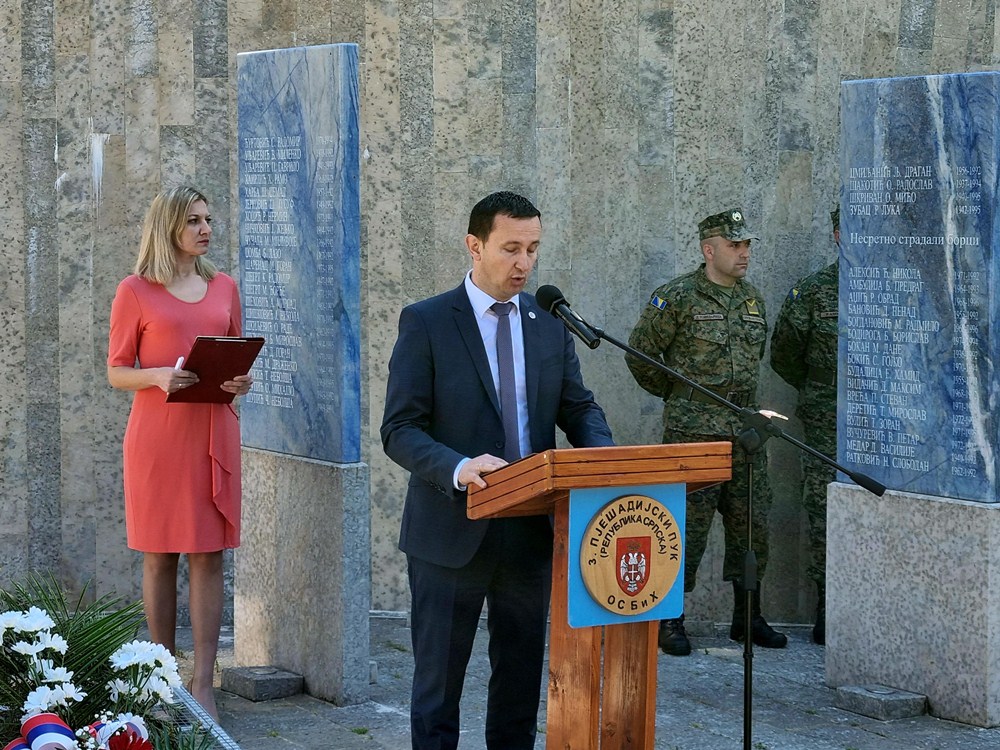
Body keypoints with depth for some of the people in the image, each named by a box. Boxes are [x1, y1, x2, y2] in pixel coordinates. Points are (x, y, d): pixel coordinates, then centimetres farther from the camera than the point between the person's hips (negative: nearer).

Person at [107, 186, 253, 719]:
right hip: (157, 433, -3)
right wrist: (158, 376, -18)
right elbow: (116, 371, 1)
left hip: (213, 433, 3)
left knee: (208, 555, 0)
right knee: (159, 555, 3)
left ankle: (203, 686, 0)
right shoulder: (136, 291, 0)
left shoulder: (223, 288, 11)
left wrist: (240, 381, -4)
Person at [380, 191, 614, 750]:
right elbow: (400, 430, -11)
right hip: (452, 530, -4)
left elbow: (579, 409, 11)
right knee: (439, 683, 5)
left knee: (521, 682, 12)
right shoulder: (426, 323, -7)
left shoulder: (550, 323, 7)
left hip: (530, 531, 4)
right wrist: (457, 468, -30)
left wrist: (602, 454, -12)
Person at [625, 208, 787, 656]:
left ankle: (747, 618, 19)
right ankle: (669, 621, 3)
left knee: (752, 526, 8)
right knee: (687, 525, -5)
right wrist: (679, 395, 7)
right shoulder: (677, 297, -7)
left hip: (745, 431, 6)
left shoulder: (753, 299, 13)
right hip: (693, 432, -6)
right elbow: (640, 354, -3)